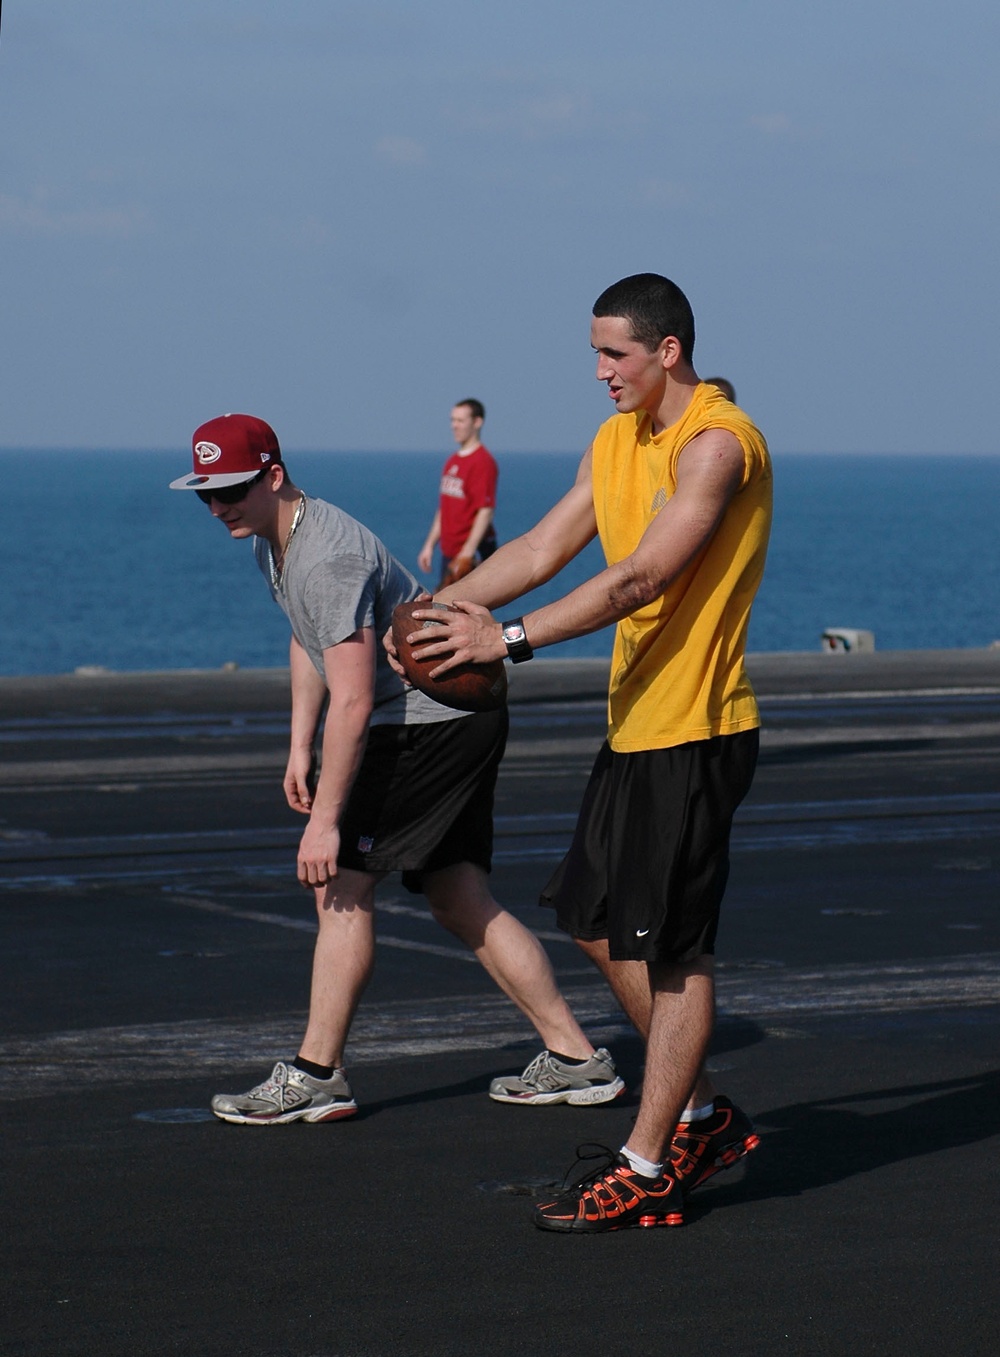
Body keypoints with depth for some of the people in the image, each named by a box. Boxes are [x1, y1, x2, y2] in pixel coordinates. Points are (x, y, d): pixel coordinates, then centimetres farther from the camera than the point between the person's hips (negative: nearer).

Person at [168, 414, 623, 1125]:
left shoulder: (328, 560, -25)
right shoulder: (272, 540, 8)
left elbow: (352, 703, -28)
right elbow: (310, 642, 25)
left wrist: (325, 820, -27)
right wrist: (300, 748, 18)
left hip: (433, 717, -11)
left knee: (342, 881, -11)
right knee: (461, 901, 9)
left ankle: (316, 1076, -7)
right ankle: (577, 1060, 11)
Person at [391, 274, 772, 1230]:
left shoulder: (716, 443, -17)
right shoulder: (615, 441, 13)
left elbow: (642, 578, -25)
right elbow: (542, 550, 10)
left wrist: (512, 638, -27)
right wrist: (440, 608, -4)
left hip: (694, 730, -10)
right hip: (633, 722, 10)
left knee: (671, 947, -4)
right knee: (597, 920, 14)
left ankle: (646, 1170, 1)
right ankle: (700, 1116, 26)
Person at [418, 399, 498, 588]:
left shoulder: (483, 461, -13)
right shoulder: (452, 461, 15)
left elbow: (485, 511, -19)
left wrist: (468, 552, -23)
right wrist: (430, 545, 18)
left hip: (471, 552, -9)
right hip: (449, 550, 9)